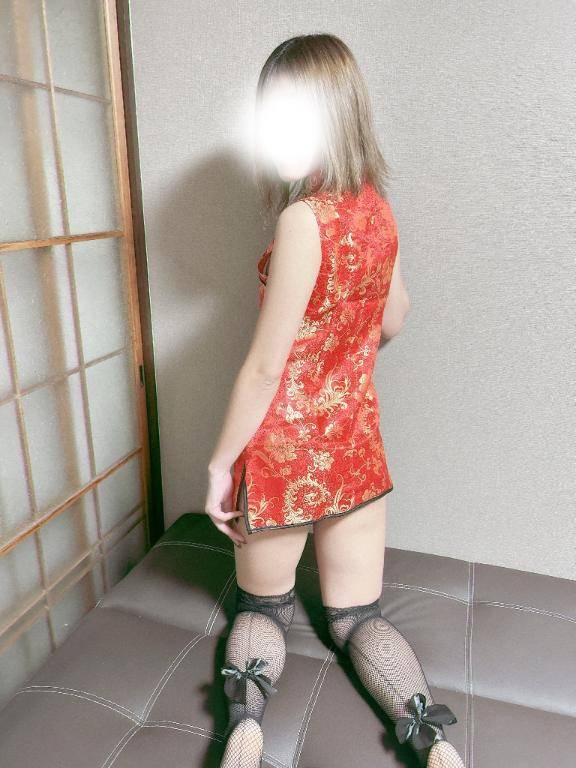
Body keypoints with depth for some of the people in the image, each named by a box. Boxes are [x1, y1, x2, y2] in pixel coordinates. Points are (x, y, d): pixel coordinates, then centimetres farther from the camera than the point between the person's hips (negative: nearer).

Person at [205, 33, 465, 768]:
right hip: (357, 437, 6)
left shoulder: (304, 219, -20)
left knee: (263, 606, 19)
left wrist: (220, 463, -8)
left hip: (286, 444, -6)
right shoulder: (377, 209, 2)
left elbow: (265, 368, -19)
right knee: (356, 615, 19)